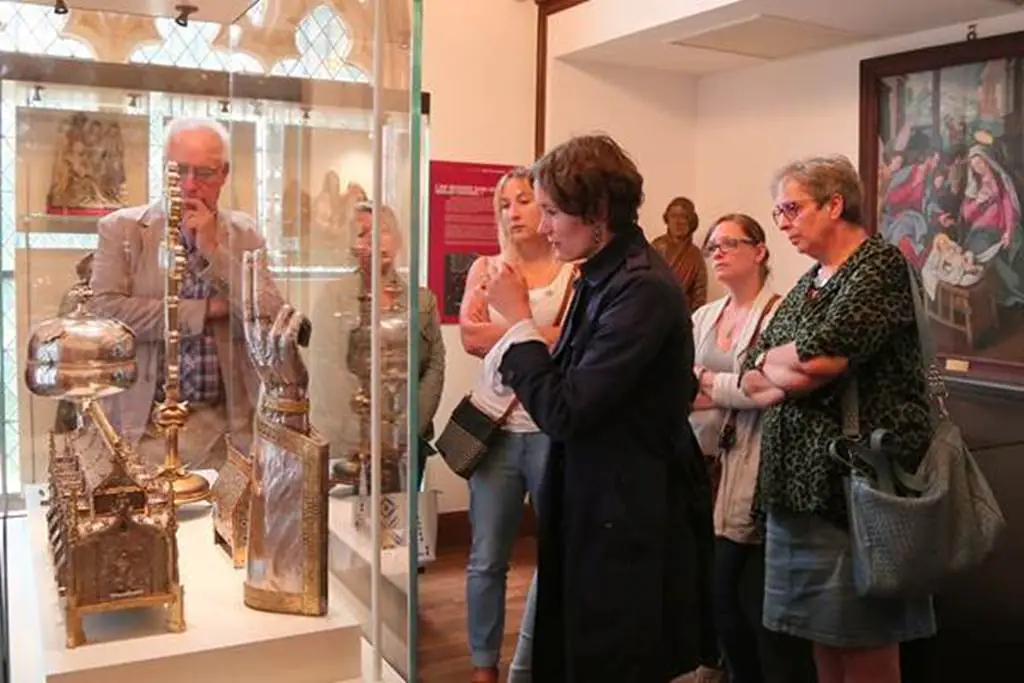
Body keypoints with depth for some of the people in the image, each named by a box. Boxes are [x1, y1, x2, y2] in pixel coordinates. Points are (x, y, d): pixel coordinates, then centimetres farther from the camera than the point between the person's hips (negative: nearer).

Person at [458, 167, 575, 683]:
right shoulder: (485, 268, 8)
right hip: (496, 427, 2)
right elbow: (470, 337, -7)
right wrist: (539, 335, -12)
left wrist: (502, 331, -14)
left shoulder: (575, 273, -1)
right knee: (486, 559, 10)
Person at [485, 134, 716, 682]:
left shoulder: (642, 288, -22)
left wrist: (518, 317, -15)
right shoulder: (603, 277, 7)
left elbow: (564, 412, -24)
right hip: (598, 506, 9)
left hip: (631, 519, -9)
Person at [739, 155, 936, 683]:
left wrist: (773, 360, -1)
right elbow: (751, 382, 10)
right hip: (798, 484, 8)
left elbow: (815, 356, -22)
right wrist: (796, 374, -11)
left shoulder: (879, 264, -9)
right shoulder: (808, 283, 17)